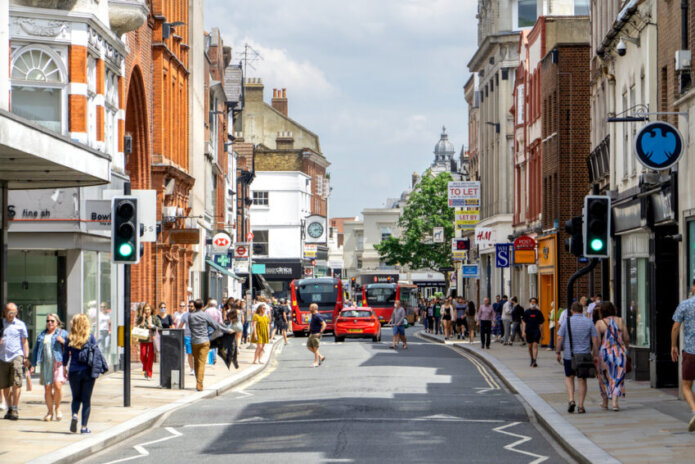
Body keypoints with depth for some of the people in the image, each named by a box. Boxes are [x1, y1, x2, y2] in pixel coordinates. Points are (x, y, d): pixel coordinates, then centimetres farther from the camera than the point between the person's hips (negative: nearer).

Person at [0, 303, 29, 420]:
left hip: (16, 356, -3)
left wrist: (26, 357, 1)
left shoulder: (20, 325, 6)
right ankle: (9, 409, 16)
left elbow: (25, 342, 8)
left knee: (16, 383, -13)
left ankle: (15, 410, -10)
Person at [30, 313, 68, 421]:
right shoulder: (41, 335, 21)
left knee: (57, 385, -17)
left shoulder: (63, 333, 9)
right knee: (47, 388, 0)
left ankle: (57, 408, 4)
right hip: (46, 364, 4)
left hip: (59, 363, -4)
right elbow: (35, 350, 22)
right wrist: (33, 364, 14)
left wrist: (63, 342, -14)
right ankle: (50, 411, 10)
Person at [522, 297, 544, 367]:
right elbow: (523, 322, 4)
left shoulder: (538, 312, 3)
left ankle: (534, 361, -20)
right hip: (528, 331, 2)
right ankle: (532, 360, 29)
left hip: (536, 331, -2)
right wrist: (523, 331, -5)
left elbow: (541, 323, 8)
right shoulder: (526, 312, 4)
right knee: (530, 346, 11)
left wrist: (540, 332, 5)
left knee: (535, 345, -13)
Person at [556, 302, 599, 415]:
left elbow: (559, 338, -6)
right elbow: (595, 340, -2)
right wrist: (596, 355, 3)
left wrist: (558, 352, 3)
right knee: (582, 380, 9)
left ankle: (571, 400, -3)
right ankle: (581, 406, 6)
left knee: (569, 377, 16)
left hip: (569, 355, -1)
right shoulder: (589, 322, 0)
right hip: (584, 355, 1)